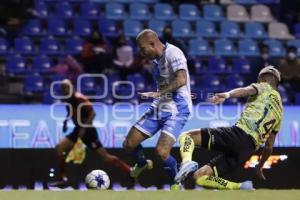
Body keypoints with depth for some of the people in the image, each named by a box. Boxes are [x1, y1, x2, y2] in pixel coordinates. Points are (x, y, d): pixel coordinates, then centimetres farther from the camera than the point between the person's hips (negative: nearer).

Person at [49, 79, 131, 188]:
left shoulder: (79, 98, -16)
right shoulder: (68, 100, 8)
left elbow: (92, 113, -23)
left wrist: (84, 128, -26)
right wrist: (65, 121, 10)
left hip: (88, 130, -8)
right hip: (78, 130, 8)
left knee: (105, 157, -8)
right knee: (59, 148, -4)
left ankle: (133, 173, -1)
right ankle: (63, 179, -1)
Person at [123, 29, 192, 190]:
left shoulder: (172, 53, -16)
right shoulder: (156, 59, 10)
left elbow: (181, 80, -28)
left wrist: (158, 93, -31)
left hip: (176, 110, -8)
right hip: (159, 108, 8)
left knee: (161, 151, -25)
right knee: (129, 144, 6)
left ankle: (177, 183, 0)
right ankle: (143, 164, 38)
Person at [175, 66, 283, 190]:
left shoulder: (265, 88, 15)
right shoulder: (279, 111, 32)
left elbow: (248, 90, -11)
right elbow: (269, 147, 32)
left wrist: (227, 95, -30)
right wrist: (260, 167, 46)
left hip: (239, 133, -6)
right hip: (249, 150, 6)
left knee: (186, 136, 2)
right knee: (200, 177, 9)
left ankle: (187, 161, -31)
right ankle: (242, 187, -9)